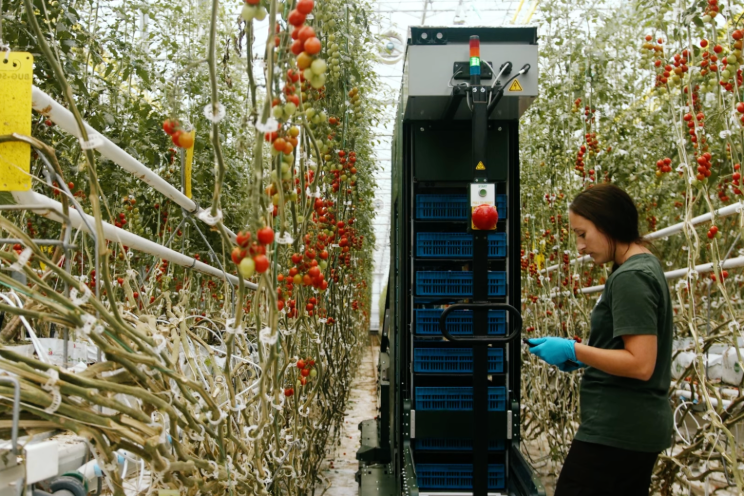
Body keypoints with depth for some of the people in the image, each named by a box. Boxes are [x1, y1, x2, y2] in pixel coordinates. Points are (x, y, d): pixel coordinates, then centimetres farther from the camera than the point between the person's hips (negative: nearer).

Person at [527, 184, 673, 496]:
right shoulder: (645, 268, 13)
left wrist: (573, 350, -17)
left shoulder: (630, 278, -17)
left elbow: (640, 364, -23)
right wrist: (583, 359, 10)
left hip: (617, 430, -10)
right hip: (638, 427, 10)